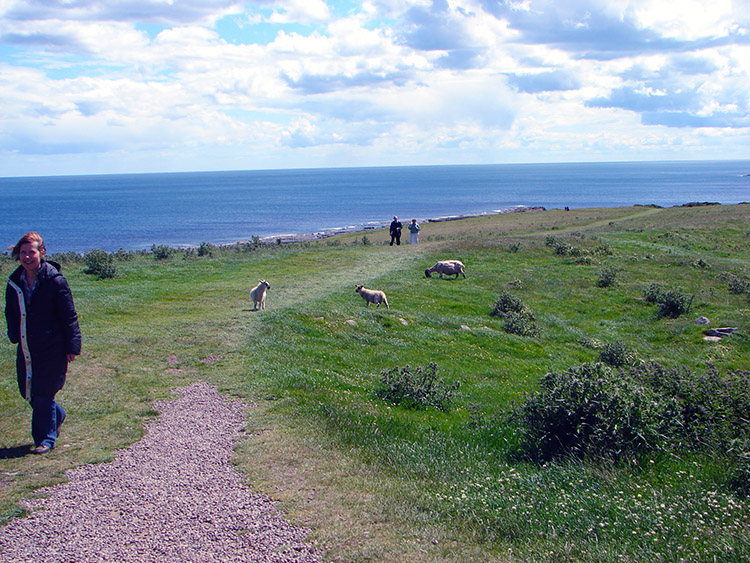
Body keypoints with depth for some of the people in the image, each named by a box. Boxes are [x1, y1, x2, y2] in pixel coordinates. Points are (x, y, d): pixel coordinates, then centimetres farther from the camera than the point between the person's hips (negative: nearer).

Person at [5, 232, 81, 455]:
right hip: (26, 349, 6)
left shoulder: (55, 281, -12)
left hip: (51, 349, -6)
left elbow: (69, 317, -9)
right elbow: (10, 313, 19)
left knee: (43, 394, -4)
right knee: (28, 392, 12)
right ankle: (57, 416, 39)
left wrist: (72, 347, -10)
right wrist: (14, 335, 7)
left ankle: (46, 439, 11)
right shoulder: (14, 282, 5)